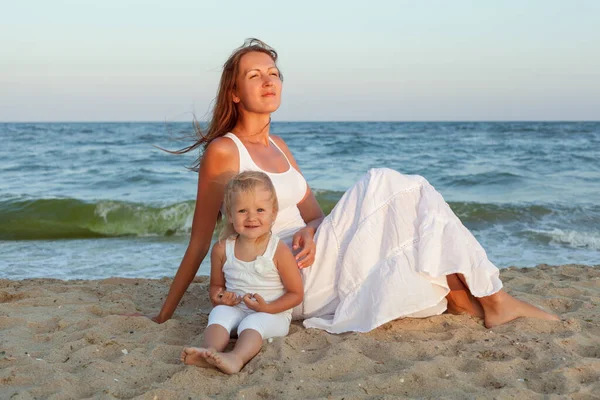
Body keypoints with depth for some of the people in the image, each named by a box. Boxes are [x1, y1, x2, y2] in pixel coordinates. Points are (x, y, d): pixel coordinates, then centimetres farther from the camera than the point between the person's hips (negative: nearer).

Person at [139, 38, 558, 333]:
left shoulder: (277, 146, 15)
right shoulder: (223, 151, -8)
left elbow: (312, 212, 12)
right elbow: (200, 241, -5)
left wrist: (308, 234, -12)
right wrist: (165, 314, -4)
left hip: (309, 262, 8)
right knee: (382, 187, -18)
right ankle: (491, 298, -16)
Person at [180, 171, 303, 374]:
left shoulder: (279, 252, -9)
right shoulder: (222, 249, 2)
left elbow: (296, 293, -4)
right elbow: (216, 285, 17)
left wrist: (268, 308, -19)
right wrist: (219, 297, -8)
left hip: (272, 314, -4)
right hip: (234, 309, 4)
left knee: (252, 323, -33)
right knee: (219, 313, -27)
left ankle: (236, 357, -59)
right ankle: (210, 350, -51)